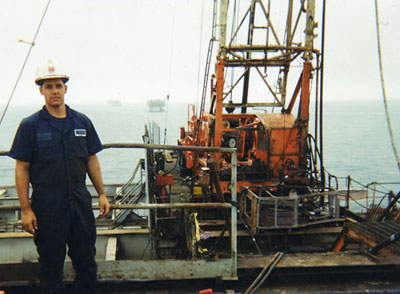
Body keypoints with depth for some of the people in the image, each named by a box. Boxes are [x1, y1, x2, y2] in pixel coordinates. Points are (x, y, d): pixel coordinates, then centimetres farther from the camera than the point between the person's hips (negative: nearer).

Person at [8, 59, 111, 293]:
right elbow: (22, 169, -6)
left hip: (80, 200, 3)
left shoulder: (82, 122, 5)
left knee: (86, 260, 14)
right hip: (47, 205, -3)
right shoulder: (30, 125, -5)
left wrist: (102, 194, 7)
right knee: (51, 263, 11)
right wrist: (26, 209, -10)